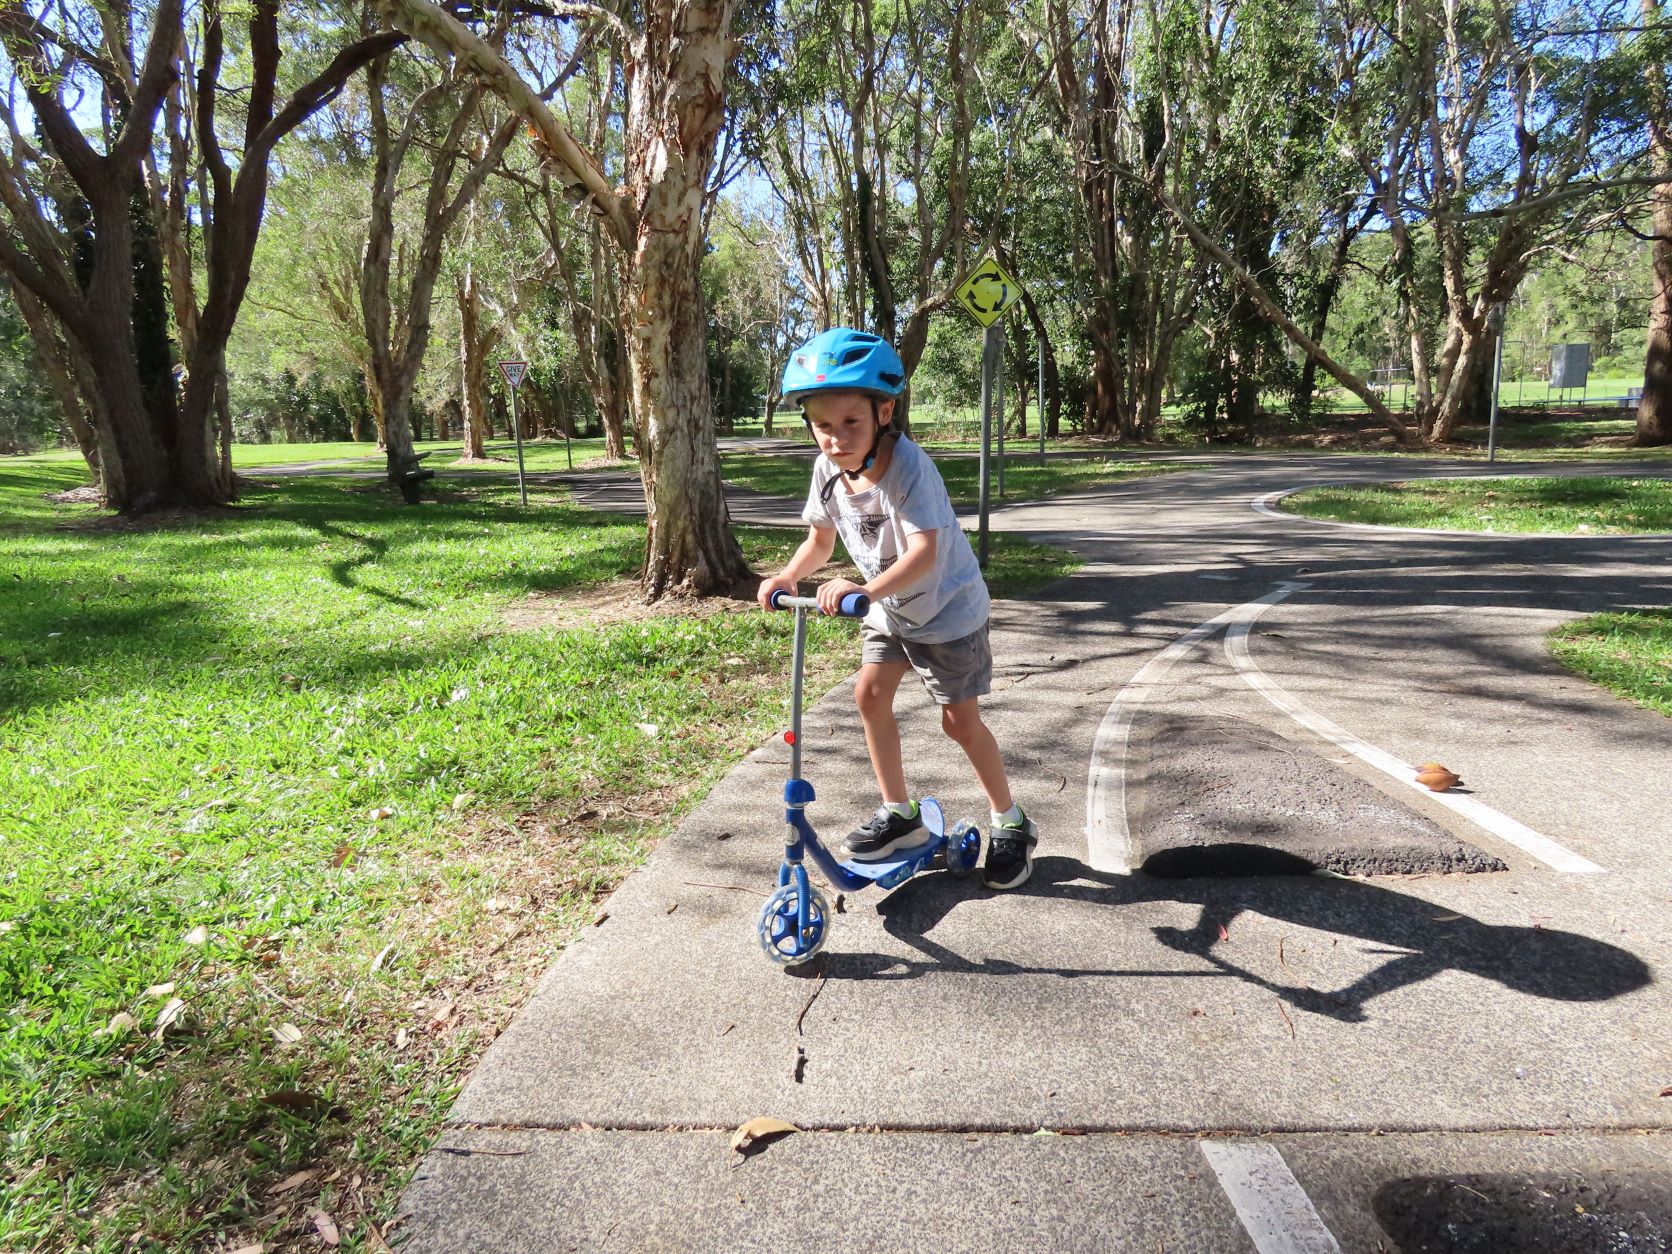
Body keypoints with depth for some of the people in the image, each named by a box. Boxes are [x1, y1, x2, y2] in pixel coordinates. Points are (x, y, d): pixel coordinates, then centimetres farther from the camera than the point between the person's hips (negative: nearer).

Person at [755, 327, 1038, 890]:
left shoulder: (907, 465, -33)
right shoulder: (828, 469, -12)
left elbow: (924, 551, -44)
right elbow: (820, 538, 1)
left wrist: (867, 589, -58)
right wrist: (788, 575, -17)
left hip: (947, 606, -7)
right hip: (890, 607, 7)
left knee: (960, 719, -2)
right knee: (870, 694, 2)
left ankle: (1011, 824, 19)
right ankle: (899, 813, 21)